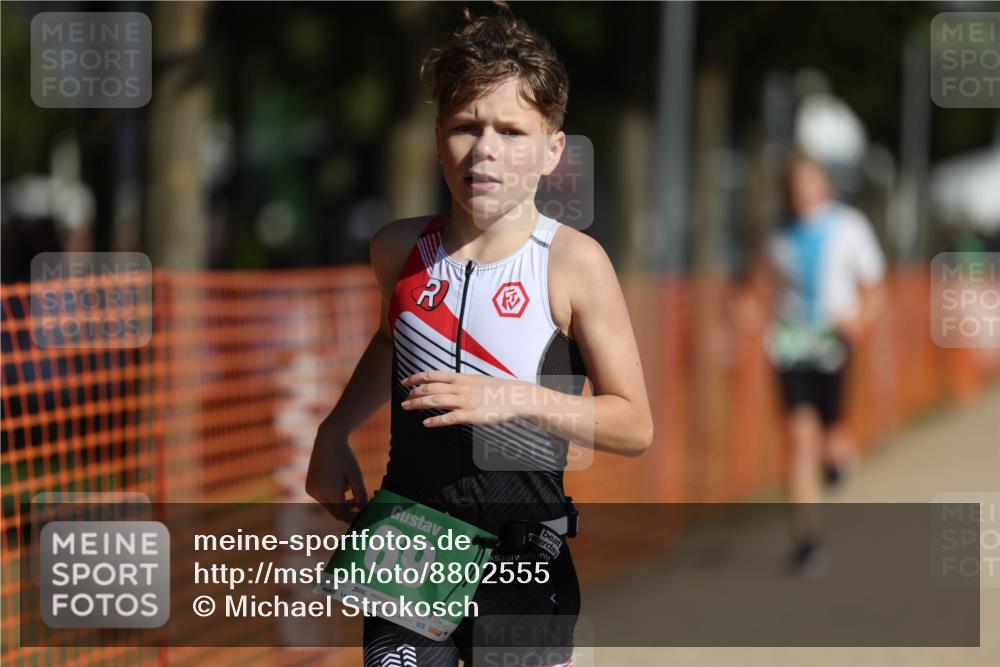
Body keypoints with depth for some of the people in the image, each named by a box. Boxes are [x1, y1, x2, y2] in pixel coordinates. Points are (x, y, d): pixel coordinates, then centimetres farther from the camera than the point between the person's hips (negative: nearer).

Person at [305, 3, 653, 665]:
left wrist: (517, 398, -22)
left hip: (521, 563, -3)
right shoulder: (400, 249, 2)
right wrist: (334, 433, 16)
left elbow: (634, 426, -10)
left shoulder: (573, 262, -11)